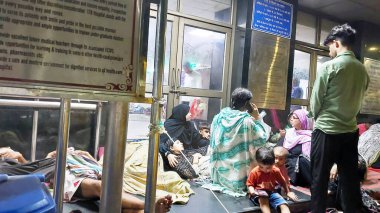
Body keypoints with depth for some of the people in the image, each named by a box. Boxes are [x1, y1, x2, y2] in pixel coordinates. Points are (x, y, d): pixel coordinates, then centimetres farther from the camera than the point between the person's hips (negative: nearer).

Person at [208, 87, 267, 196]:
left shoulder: (219, 117, -4)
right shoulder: (247, 121, -18)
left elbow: (213, 143, 6)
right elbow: (262, 138, -6)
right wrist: (257, 117, -2)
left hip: (219, 171, 6)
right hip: (237, 174, -6)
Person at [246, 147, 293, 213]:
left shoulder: (276, 171, -1)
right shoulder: (254, 172, -9)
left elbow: (283, 182, 15)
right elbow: (250, 185, -2)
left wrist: (288, 192, 14)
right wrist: (252, 191, -22)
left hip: (271, 192, 4)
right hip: (258, 194, -3)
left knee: (284, 205, -20)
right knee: (263, 199, -39)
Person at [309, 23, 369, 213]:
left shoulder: (329, 66, -12)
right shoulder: (363, 70, 4)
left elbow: (315, 101, -8)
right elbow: (358, 100, 11)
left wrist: (317, 118, 10)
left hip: (327, 130, -5)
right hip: (351, 130, 6)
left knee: (319, 177, 7)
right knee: (349, 177, 14)